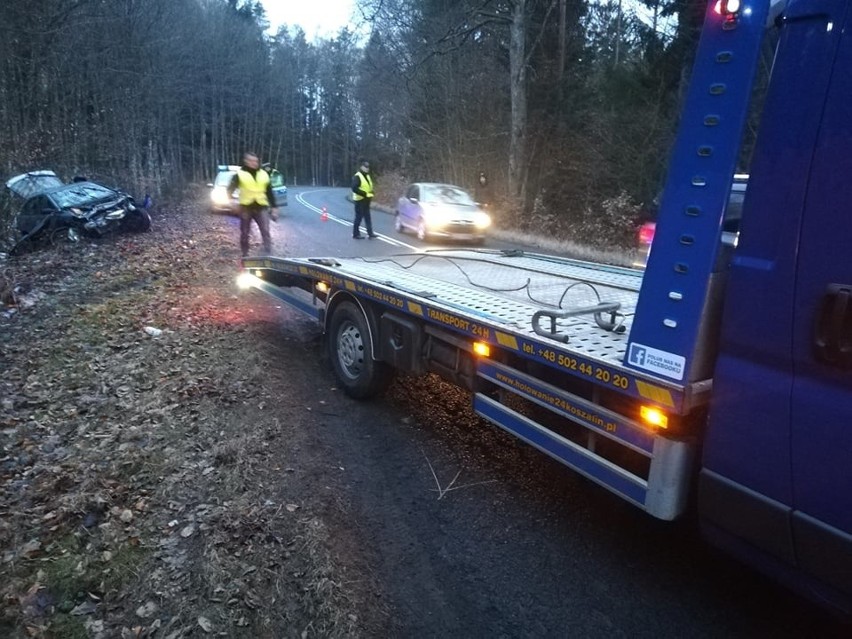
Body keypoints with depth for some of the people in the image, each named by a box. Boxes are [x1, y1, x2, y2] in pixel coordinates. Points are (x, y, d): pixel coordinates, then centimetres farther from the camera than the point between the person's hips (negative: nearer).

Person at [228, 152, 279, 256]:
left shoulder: (264, 175, 11)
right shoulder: (240, 174, 1)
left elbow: (270, 193, 14)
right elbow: (231, 188, -7)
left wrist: (274, 208, 10)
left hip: (261, 207, 1)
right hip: (246, 208, -1)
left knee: (266, 231, -12)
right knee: (245, 233, 7)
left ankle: (268, 255, -14)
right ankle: (245, 255, 21)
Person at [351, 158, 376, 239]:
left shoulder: (368, 176, 14)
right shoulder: (357, 176, -13)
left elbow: (370, 187, 22)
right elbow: (354, 188, -22)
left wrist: (370, 194, 2)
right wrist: (365, 194, -22)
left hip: (366, 200, 8)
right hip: (360, 200, -8)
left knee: (367, 217, 7)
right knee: (359, 217, -2)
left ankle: (370, 233, 8)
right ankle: (355, 234, 7)